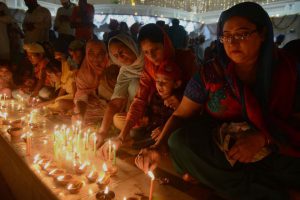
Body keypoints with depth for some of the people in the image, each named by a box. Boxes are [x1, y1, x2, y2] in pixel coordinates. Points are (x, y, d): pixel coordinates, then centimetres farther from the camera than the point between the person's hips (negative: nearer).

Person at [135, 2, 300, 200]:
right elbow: (180, 115, -5)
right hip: (216, 151, 2)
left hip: (274, 153, -1)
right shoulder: (211, 72, -8)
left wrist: (263, 137, -22)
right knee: (180, 140, -28)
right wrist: (157, 147, -22)